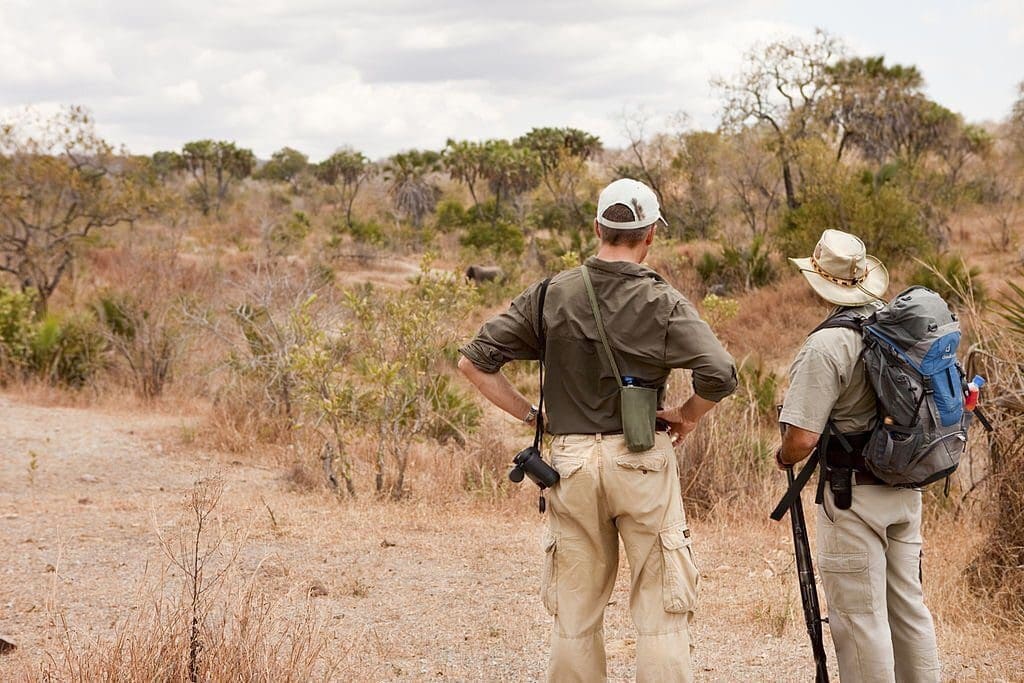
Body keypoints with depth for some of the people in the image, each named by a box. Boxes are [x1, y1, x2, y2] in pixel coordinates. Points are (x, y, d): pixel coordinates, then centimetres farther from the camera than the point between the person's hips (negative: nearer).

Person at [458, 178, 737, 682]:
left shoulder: (551, 295, 2)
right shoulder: (662, 302, -7)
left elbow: (474, 362, 2)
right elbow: (719, 374, -19)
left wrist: (529, 415, 7)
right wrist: (686, 416, -2)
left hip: (570, 458, 3)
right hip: (642, 459, -3)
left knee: (575, 614, 13)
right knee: (660, 611, 5)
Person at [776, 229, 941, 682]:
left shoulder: (826, 346, -19)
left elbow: (801, 440, -22)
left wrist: (784, 458, -1)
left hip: (855, 495, -7)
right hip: (907, 488, 8)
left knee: (859, 615, 0)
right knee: (908, 605, 17)